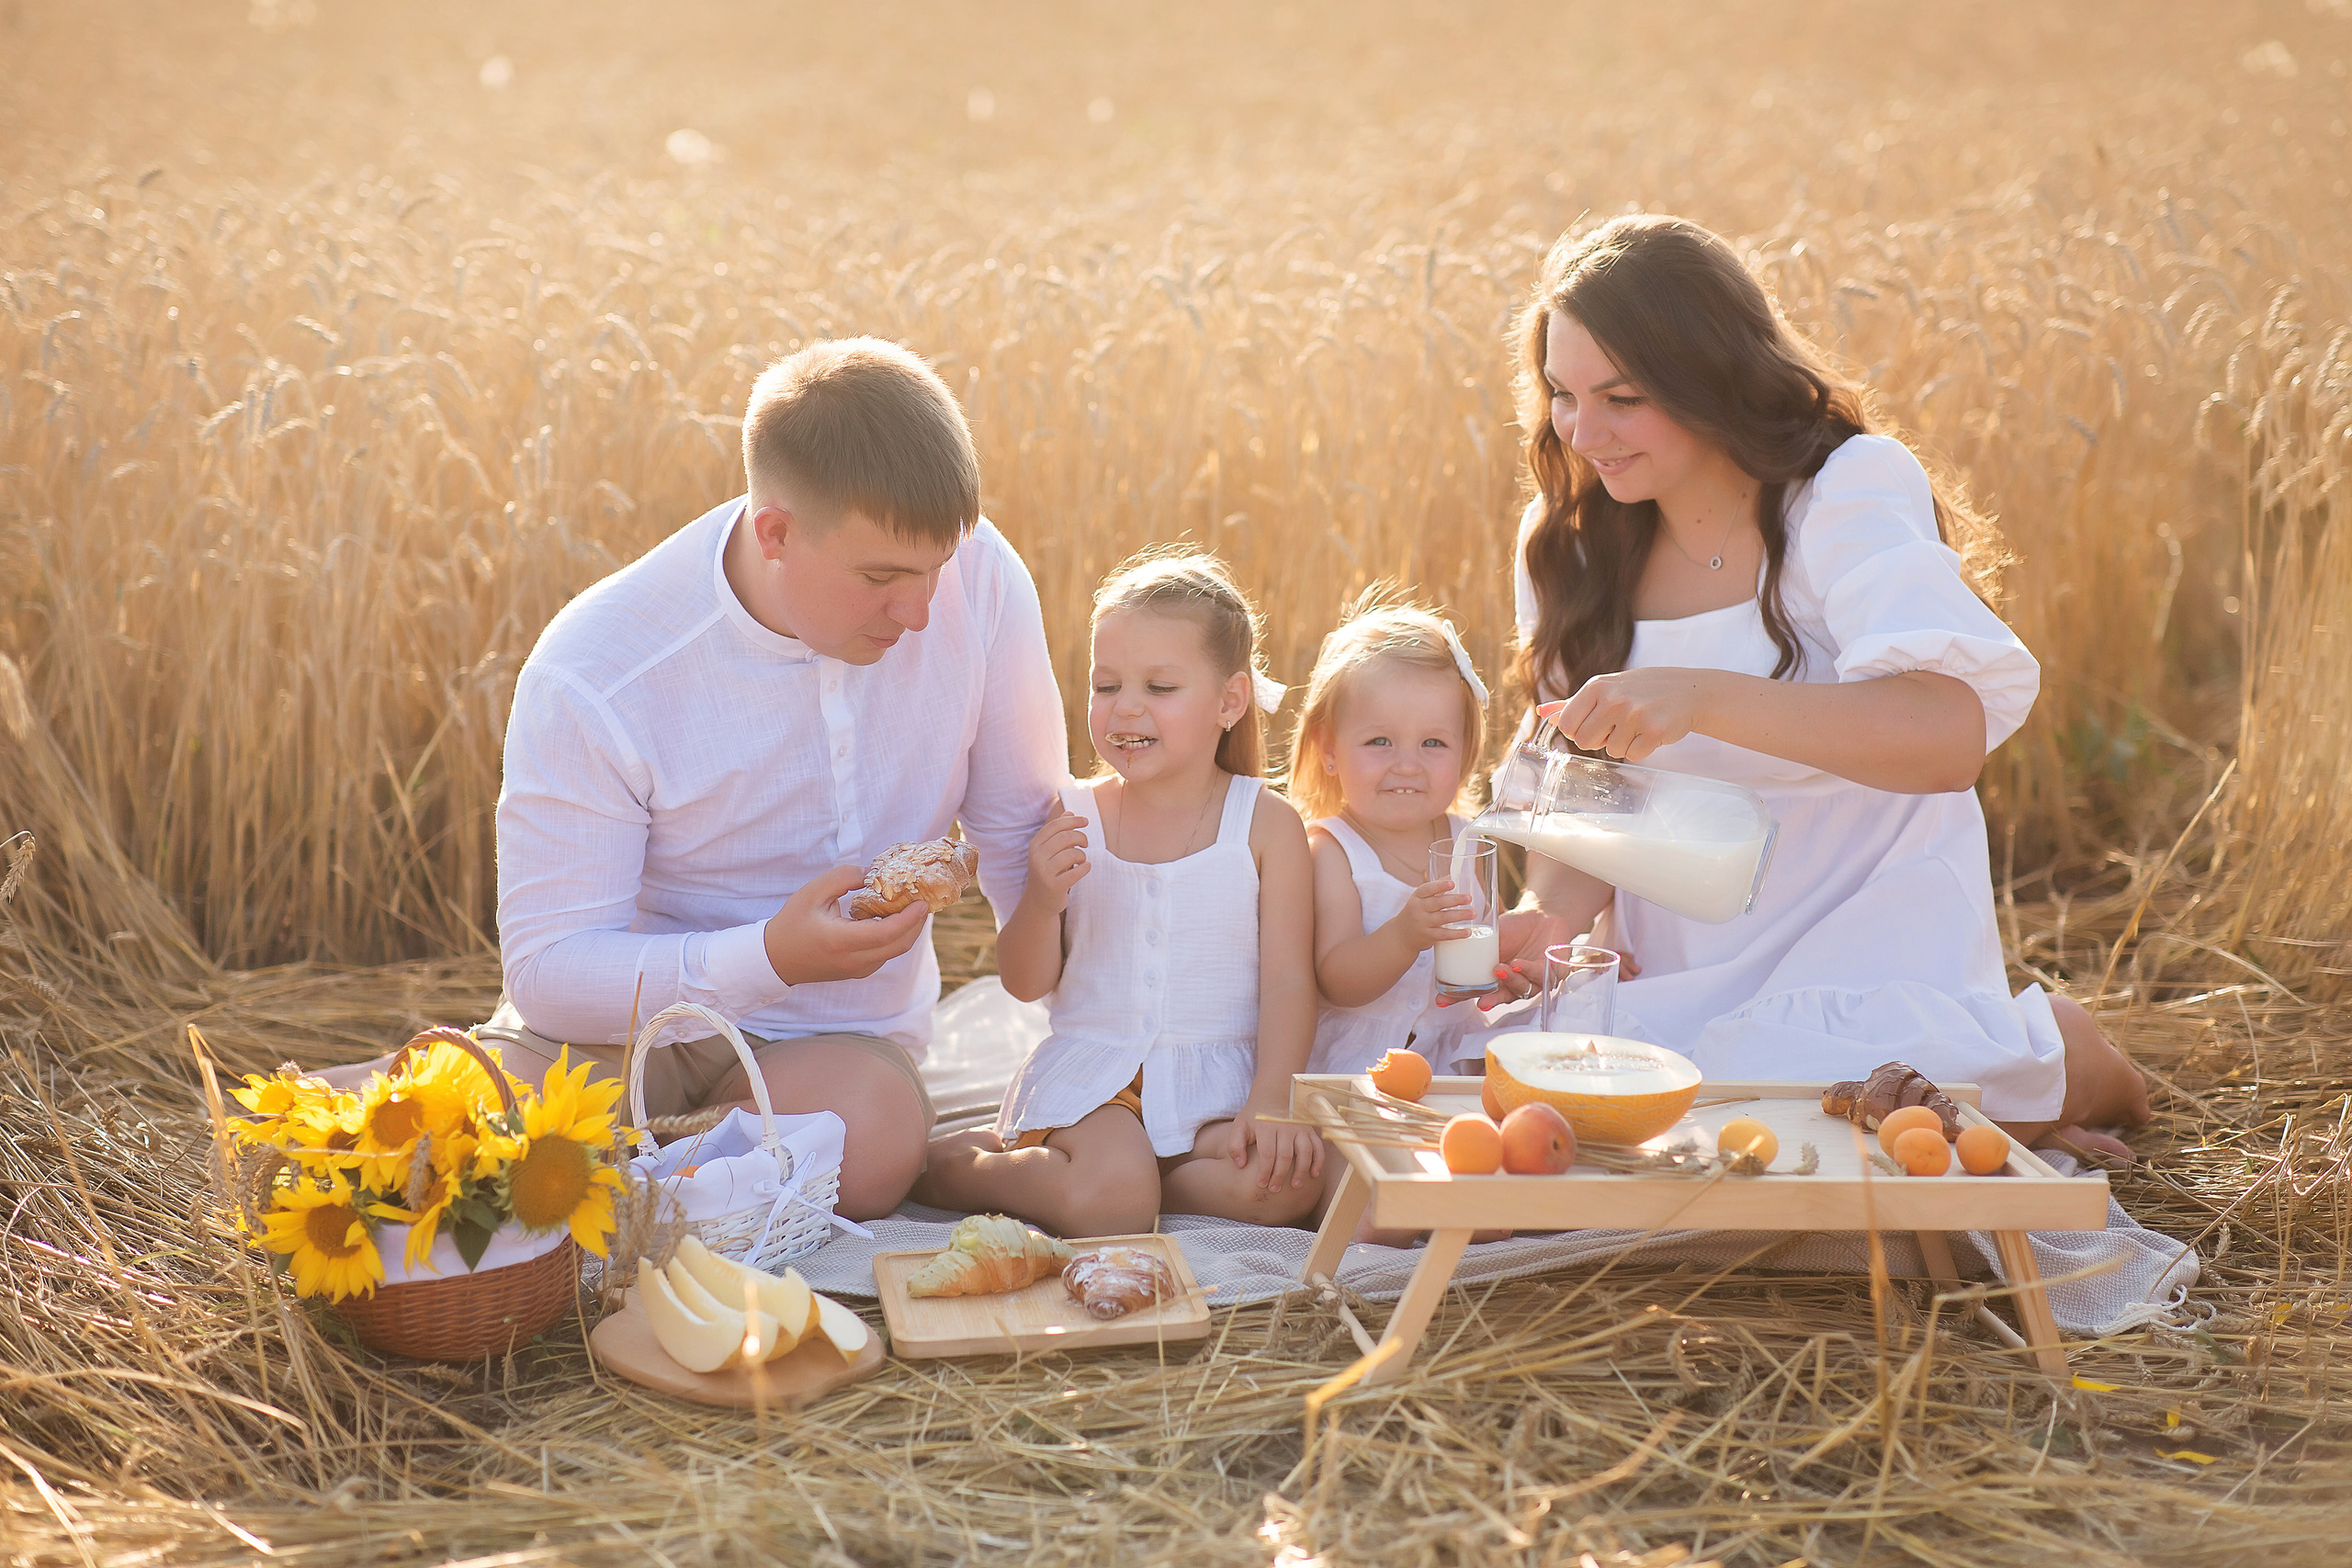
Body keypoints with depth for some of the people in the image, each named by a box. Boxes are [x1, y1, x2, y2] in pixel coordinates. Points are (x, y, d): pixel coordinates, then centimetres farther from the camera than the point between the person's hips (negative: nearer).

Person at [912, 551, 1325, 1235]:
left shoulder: (1267, 823, -1)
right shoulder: (1073, 818, 2)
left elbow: (1288, 980, -3)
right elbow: (1026, 984, 3)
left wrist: (1271, 1103, -16)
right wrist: (1042, 899, -17)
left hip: (1220, 1077, 2)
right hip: (1091, 1070, -1)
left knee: (1285, 1183, -27)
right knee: (1108, 1203, -30)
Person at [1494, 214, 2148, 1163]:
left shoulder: (1851, 489, -11)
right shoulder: (1566, 542, 5)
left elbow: (1955, 731, -27)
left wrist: (1706, 698, -40)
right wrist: (1561, 916, -15)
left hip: (1869, 957, -6)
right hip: (1678, 981, 6)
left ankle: (2047, 1061, -1)